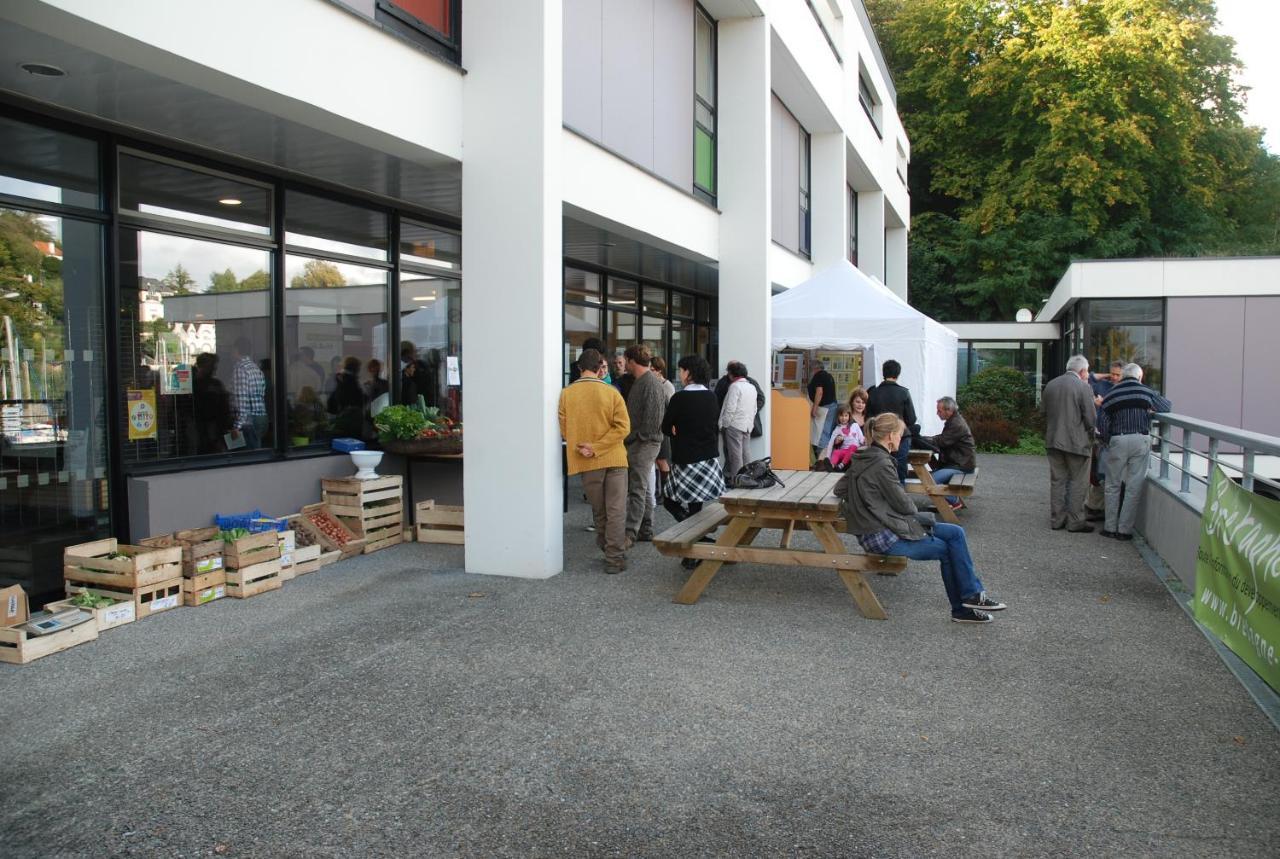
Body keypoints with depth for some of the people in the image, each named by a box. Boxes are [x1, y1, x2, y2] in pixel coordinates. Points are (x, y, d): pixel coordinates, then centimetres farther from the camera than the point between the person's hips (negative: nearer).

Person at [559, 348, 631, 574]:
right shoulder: (611, 392, -6)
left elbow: (563, 429, -2)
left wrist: (580, 447, 3)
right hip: (614, 458, -2)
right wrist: (596, 447, -13)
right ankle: (615, 558, 0)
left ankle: (609, 550, 31)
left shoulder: (567, 394, -3)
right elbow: (623, 426, -11)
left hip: (587, 462, 2)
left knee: (599, 510, 18)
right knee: (616, 511, 2)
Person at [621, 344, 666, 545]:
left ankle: (630, 533, -7)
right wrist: (629, 438, 12)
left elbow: (652, 418, -20)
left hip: (645, 443, -10)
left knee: (637, 489, -8)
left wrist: (633, 437, -16)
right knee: (642, 488, 14)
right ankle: (646, 531, 21)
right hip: (636, 443, 10)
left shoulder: (651, 383, -15)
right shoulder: (638, 381, 15)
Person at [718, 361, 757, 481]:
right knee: (744, 453, 12)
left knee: (735, 453, -4)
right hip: (747, 425, 8)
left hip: (734, 425, -8)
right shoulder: (752, 387, 13)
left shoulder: (735, 386, -12)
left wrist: (724, 424, -8)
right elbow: (754, 409, 16)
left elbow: (730, 408, -16)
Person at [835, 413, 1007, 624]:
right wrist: (914, 510, 10)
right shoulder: (882, 463, -19)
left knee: (955, 533, 6)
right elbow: (903, 504, -11)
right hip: (884, 536, -9)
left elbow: (839, 489, 14)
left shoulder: (863, 459, 8)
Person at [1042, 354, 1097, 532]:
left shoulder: (1050, 385, 6)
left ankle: (1056, 520, 16)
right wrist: (1091, 437, 6)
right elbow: (1091, 419, -11)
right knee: (1078, 483, 4)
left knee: (1057, 481, 12)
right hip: (1076, 442, -5)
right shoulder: (1083, 387, -12)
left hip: (1053, 441, 6)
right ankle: (1075, 522, 6)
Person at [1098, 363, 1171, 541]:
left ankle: (1110, 527, 12)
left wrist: (1109, 441, 10)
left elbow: (1102, 424, -2)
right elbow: (1167, 406, 12)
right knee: (1134, 488, 4)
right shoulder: (1146, 392, 3)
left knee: (1113, 486, 11)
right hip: (1141, 441, -1)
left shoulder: (1110, 395, 5)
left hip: (1117, 441, 1)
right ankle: (1124, 529, 6)